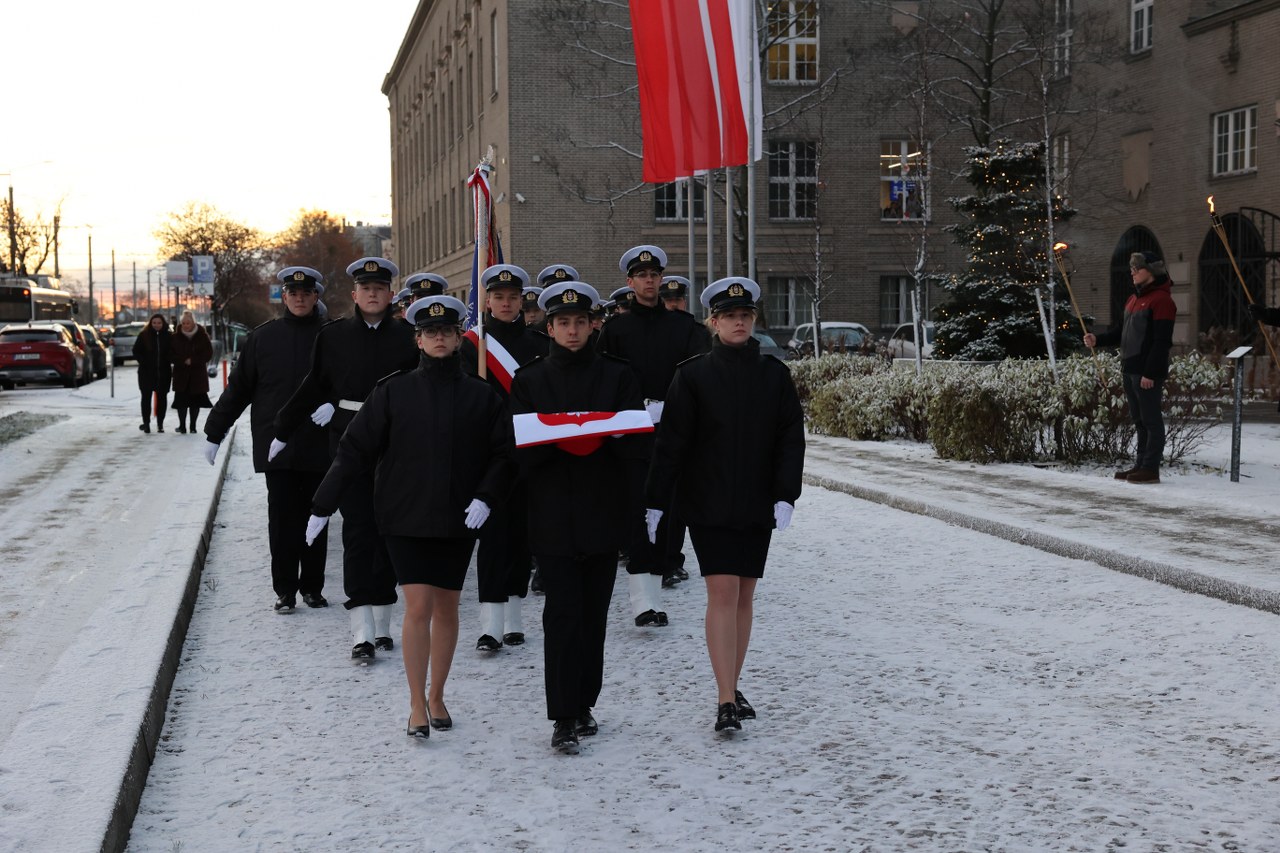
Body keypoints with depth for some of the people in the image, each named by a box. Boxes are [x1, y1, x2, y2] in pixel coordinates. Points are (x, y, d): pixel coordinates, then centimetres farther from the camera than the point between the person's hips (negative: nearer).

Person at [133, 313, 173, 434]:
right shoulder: (144, 336, 0)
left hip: (163, 372, 1)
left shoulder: (168, 336, 4)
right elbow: (136, 351, 3)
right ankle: (146, 422, 3)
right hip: (146, 372, -1)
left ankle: (160, 423, 13)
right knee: (146, 396, -2)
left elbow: (173, 352, 11)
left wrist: (169, 361, -9)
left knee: (162, 397, 5)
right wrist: (143, 362, -12)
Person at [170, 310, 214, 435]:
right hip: (181, 373, 0)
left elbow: (208, 353, -2)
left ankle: (193, 426, 12)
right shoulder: (176, 337, -1)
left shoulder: (202, 336, -1)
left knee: (196, 400, 3)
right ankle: (182, 425, 4)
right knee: (181, 399, -4)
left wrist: (193, 360, -13)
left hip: (198, 373, 0)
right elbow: (171, 354, 0)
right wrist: (183, 361, -16)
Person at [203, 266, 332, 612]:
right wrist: (214, 432, 10)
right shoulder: (263, 337, 4)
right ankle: (285, 590, 9)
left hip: (319, 446, 0)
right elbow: (238, 387, 8)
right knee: (282, 519, 2)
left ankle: (313, 586, 19)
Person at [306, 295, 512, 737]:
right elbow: (354, 450, -1)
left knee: (446, 609, 11)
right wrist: (322, 506, -3)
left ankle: (437, 696, 28)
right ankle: (417, 705, 5)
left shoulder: (482, 397, 2)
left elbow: (503, 455, 4)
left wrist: (485, 498, -12)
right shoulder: (393, 391, -2)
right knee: (418, 607, -8)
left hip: (458, 520, 2)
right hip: (406, 517, -2)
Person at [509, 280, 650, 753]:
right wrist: (557, 438, -19)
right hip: (553, 515, -2)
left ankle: (583, 705, 21)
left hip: (603, 513, 2)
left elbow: (638, 443, 3)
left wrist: (611, 434, -18)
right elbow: (520, 448, -1)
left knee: (594, 613, 9)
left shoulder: (617, 376, 8)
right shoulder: (529, 380, 6)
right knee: (563, 613, -7)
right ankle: (564, 718, -5)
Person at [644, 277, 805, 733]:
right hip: (708, 503, -3)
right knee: (722, 593, -10)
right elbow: (671, 442, -4)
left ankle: (732, 688, 23)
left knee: (744, 595, 9)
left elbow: (791, 439, 3)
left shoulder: (775, 374, 4)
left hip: (757, 504, 3)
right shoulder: (693, 375, -3)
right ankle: (725, 701, -8)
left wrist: (785, 496, -8)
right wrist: (655, 502, -7)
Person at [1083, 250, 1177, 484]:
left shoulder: (1161, 300, -11)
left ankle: (1151, 468, -3)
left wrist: (1150, 373, -22)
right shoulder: (1135, 298, 19)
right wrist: (1098, 339, 11)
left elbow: (1162, 341, -18)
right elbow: (1123, 333, 25)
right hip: (1130, 370, 10)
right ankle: (1140, 465, 19)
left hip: (1148, 374, -9)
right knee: (1139, 420, 13)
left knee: (1151, 420, -5)